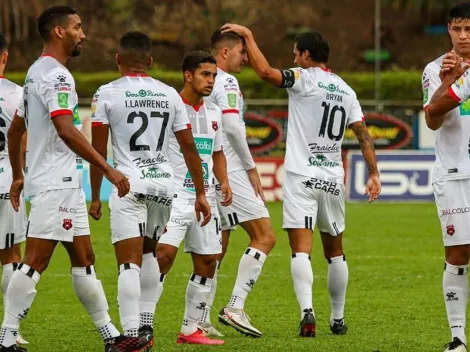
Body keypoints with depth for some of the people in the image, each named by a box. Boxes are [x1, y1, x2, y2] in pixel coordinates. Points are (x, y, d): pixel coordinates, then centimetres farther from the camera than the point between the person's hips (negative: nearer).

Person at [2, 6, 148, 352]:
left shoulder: (37, 72, 17)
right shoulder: (56, 75, -14)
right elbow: (66, 131, -25)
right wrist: (108, 169, -24)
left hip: (65, 183, 11)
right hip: (56, 184, -11)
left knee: (84, 260, 12)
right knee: (35, 262, -10)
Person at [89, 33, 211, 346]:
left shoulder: (107, 94, -2)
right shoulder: (169, 94, 8)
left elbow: (98, 151, -3)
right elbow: (189, 148, 9)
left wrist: (95, 196, 5)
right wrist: (200, 193, 15)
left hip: (129, 182, -4)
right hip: (164, 180, 5)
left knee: (129, 261, -7)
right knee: (149, 252, 23)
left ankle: (132, 334, -15)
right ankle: (146, 324, 24)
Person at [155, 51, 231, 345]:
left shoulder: (214, 113, 13)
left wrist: (224, 182, 6)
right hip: (174, 196, -7)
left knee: (208, 261, 6)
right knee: (165, 253, -22)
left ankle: (192, 329, 16)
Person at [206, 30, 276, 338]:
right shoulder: (226, 82, -9)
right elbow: (233, 128, -19)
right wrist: (251, 167, -9)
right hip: (230, 171, -9)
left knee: (217, 248, 12)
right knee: (265, 236, -6)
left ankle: (202, 321, 8)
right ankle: (235, 307, -13)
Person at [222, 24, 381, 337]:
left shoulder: (304, 79, -6)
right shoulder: (346, 90, 12)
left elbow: (265, 71, -19)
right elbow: (363, 134, 9)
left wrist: (248, 35, -8)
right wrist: (374, 173, 10)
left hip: (302, 178, -5)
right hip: (333, 179, 5)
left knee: (301, 250, -11)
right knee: (335, 252, 16)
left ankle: (307, 310, -28)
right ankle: (338, 318, 22)